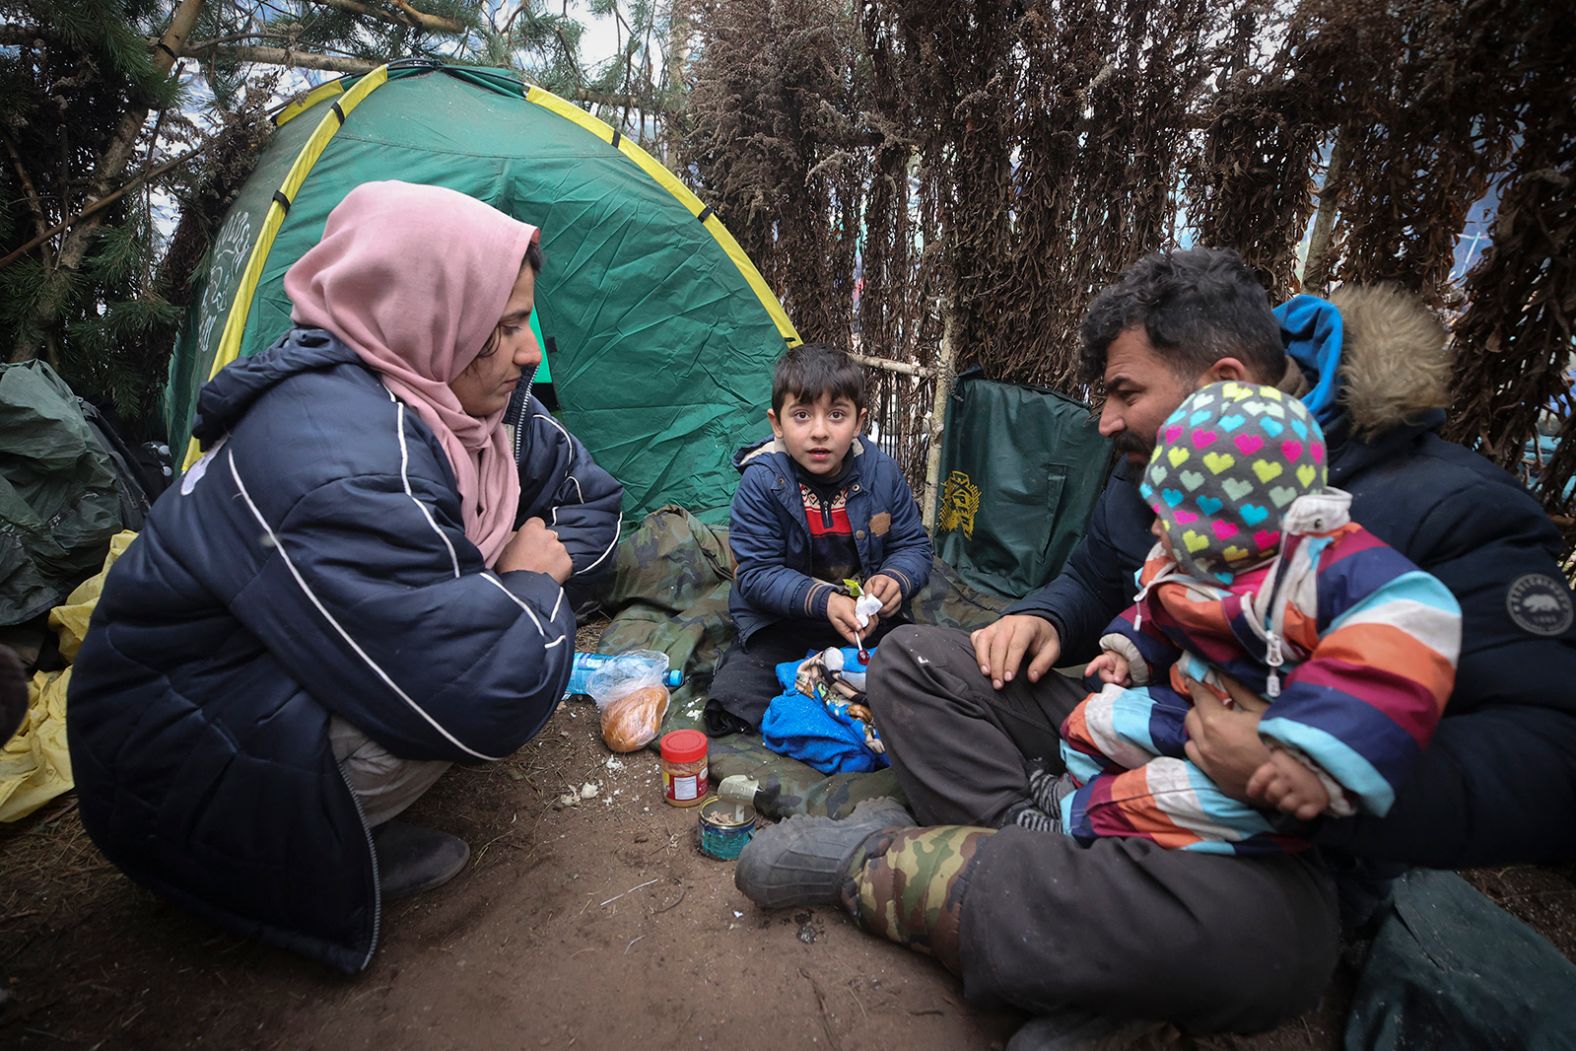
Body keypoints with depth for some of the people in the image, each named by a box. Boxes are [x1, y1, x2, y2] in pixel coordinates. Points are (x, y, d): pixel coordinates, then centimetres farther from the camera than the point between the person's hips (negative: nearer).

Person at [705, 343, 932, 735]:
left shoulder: (882, 473, -7)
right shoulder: (761, 481, -16)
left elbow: (913, 545, 3)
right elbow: (756, 573, -15)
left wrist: (895, 578, -21)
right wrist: (822, 600, -29)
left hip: (866, 614, 3)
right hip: (783, 620, -2)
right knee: (731, 703, -18)